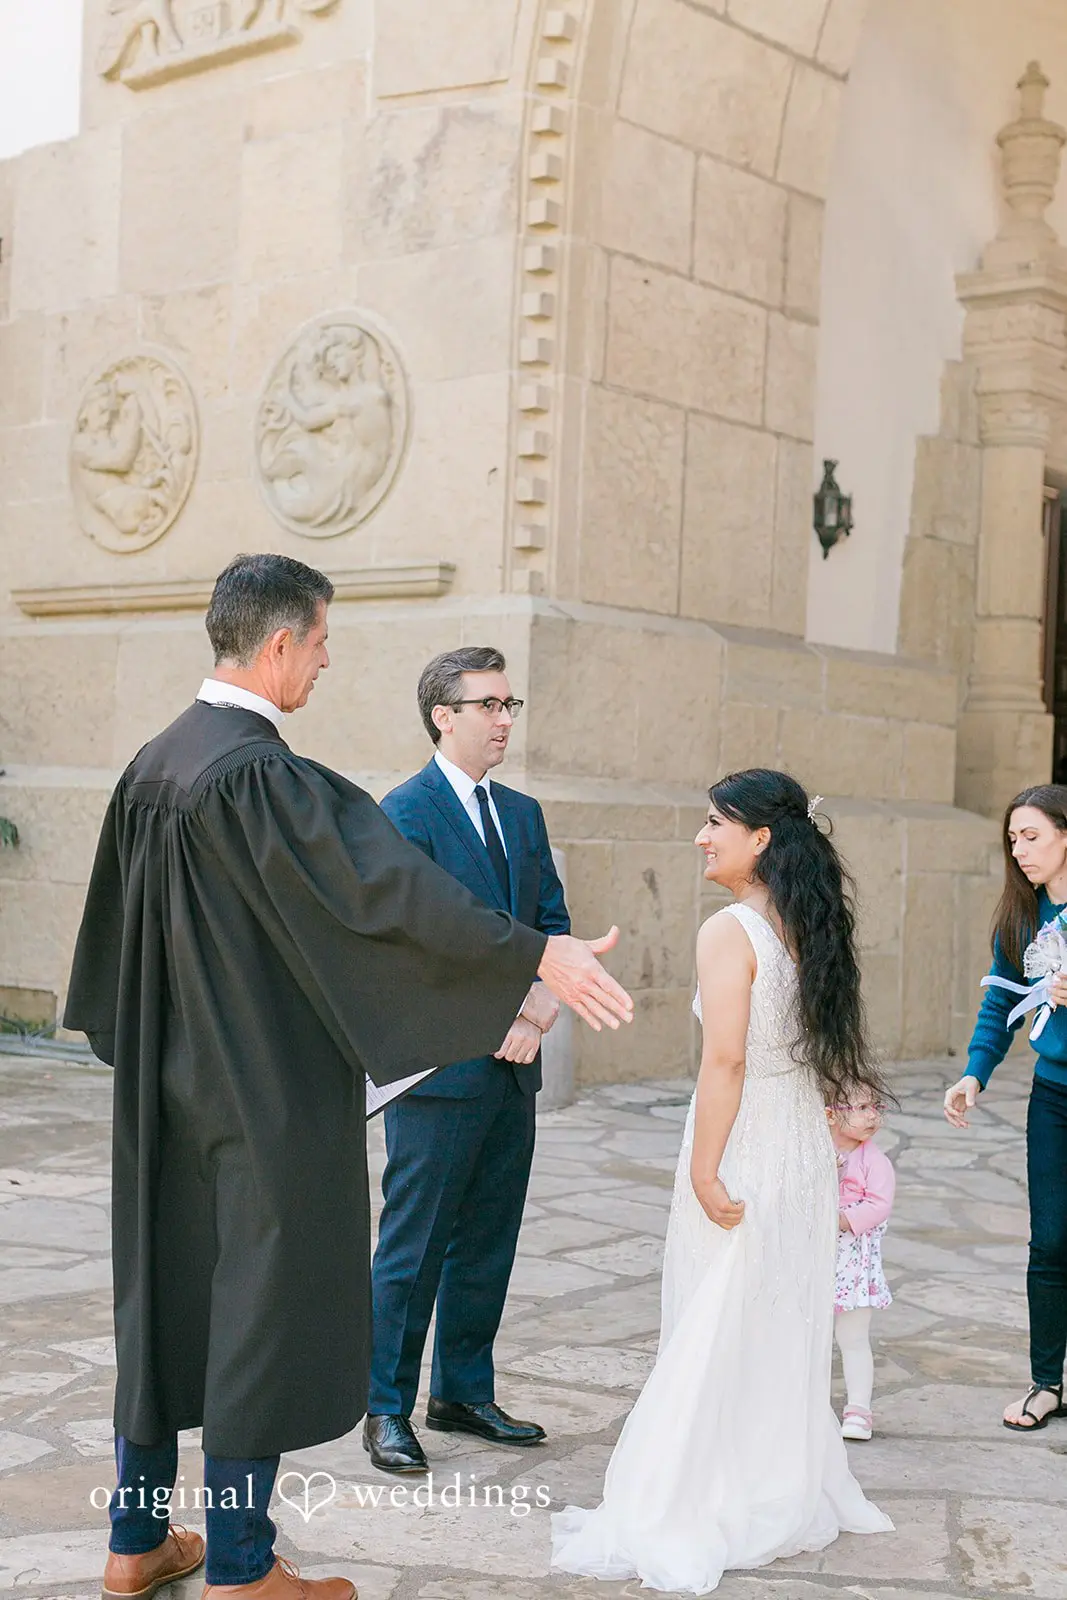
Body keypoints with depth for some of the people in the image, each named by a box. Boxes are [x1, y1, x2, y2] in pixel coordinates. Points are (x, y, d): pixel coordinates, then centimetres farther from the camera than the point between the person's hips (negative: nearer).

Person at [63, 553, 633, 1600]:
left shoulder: (156, 762, 7)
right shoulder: (258, 772, -20)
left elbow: (115, 928, 19)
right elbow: (380, 882, -29)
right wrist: (537, 955, -31)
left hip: (169, 1085, 9)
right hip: (268, 1093, -9)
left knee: (164, 1290, 15)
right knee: (262, 1305, 2)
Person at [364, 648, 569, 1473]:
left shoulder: (524, 814, 14)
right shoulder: (406, 813, -9)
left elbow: (553, 926, 11)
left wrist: (541, 1007, -7)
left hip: (514, 1068, 7)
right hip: (439, 1068, -7)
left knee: (488, 1243, 14)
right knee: (414, 1247, 1)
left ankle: (465, 1394, 26)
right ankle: (387, 1407, 12)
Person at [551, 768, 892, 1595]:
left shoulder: (730, 931, -16)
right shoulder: (812, 928, 5)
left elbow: (726, 1059, -22)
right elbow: (831, 1051, 11)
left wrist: (704, 1171, -18)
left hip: (745, 1150, -7)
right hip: (807, 1153, 7)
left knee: (715, 1334, 3)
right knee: (788, 1326, 18)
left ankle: (695, 1518, 13)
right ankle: (790, 1494, 30)